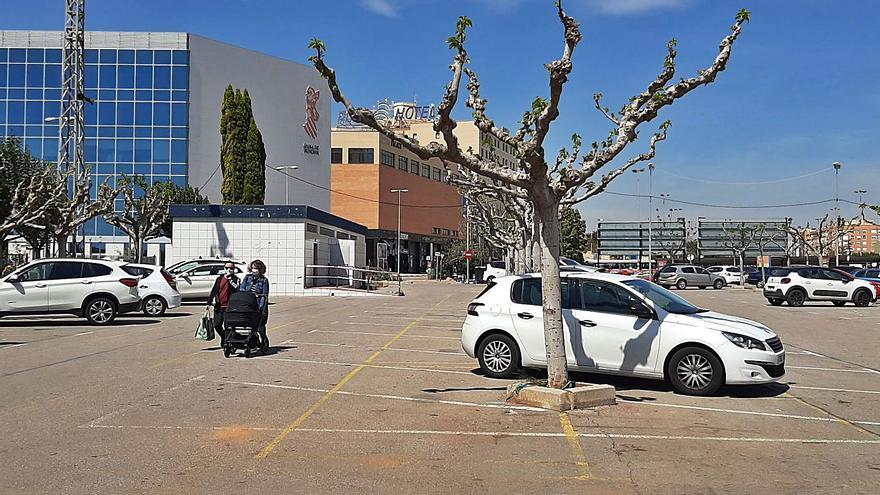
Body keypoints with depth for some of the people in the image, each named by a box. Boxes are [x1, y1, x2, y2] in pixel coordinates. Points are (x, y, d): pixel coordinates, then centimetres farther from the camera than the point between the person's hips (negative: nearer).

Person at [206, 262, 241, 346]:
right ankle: (224, 337, 30)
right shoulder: (219, 279, 15)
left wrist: (230, 280, -20)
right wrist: (209, 302, 13)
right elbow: (214, 291, 17)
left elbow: (238, 289, -17)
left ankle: (227, 340, 3)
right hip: (218, 306, 5)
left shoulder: (236, 279, 2)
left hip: (229, 307, -4)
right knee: (217, 325, 5)